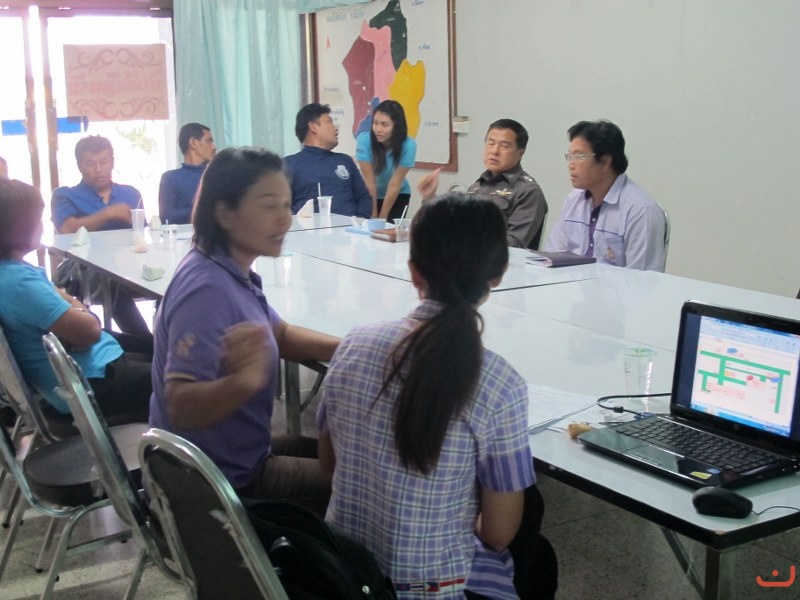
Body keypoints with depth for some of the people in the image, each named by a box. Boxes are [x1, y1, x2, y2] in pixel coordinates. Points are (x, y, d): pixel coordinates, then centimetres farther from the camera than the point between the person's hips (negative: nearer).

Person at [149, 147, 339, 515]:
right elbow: (181, 407, -35)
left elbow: (280, 335, 11)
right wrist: (243, 382, -55)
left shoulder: (231, 271, -1)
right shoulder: (206, 289, -29)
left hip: (234, 455, 9)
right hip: (224, 481, -9)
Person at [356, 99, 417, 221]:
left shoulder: (408, 145, -26)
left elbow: (394, 184, -22)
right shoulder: (364, 140, -26)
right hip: (371, 195, 1)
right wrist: (373, 215, -20)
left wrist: (382, 217, -19)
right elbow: (370, 182, -24)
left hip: (399, 196, 0)